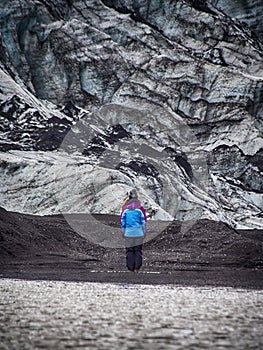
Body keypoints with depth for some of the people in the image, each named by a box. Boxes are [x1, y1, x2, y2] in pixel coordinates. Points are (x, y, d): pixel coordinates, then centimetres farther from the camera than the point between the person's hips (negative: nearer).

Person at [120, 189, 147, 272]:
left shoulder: (125, 209, 1)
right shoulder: (140, 209, -4)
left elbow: (122, 221, 6)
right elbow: (143, 221, -1)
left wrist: (123, 231, 15)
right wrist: (144, 232, 8)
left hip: (128, 233, 1)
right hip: (138, 233, -1)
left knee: (129, 250, 7)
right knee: (138, 250, 5)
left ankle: (130, 268, 5)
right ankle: (136, 268, 2)